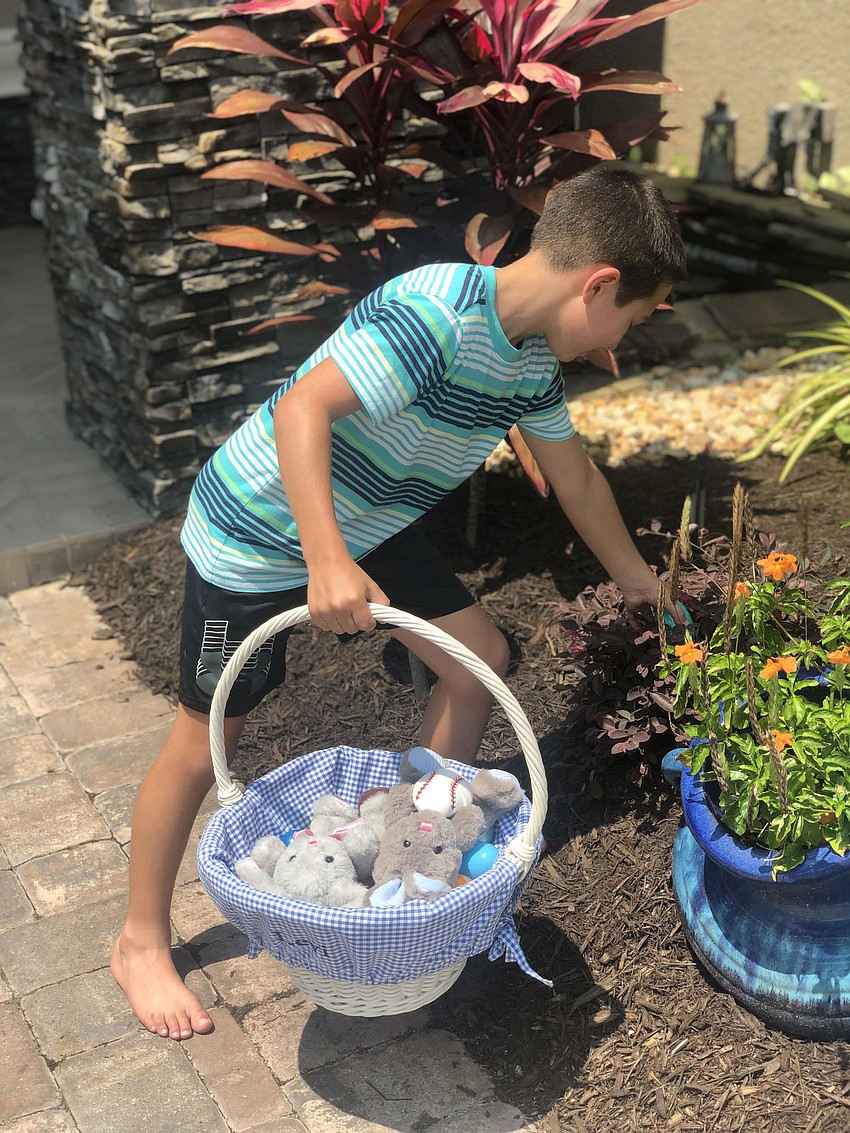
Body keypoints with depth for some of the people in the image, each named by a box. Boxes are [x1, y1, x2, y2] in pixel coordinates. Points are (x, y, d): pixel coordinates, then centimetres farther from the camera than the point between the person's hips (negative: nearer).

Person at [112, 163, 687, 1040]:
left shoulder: (533, 357, -2)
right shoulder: (437, 313, -31)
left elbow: (573, 475, 12)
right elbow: (300, 410, -36)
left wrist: (636, 578, 22)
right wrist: (326, 563, -42)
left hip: (363, 524, 8)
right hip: (255, 534, -8)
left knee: (478, 661, 6)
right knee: (206, 740, 3)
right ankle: (141, 943, 23)